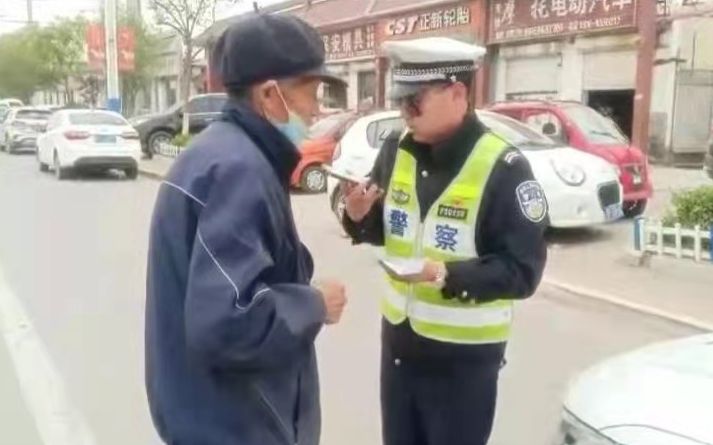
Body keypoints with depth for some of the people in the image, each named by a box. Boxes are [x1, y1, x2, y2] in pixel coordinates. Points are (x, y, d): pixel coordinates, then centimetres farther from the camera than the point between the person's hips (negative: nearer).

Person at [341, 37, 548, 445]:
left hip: (464, 353, -5)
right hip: (399, 338, 6)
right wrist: (360, 216, -13)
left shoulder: (503, 168, -19)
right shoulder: (397, 152, -1)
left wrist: (447, 275, -32)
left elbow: (523, 271, -20)